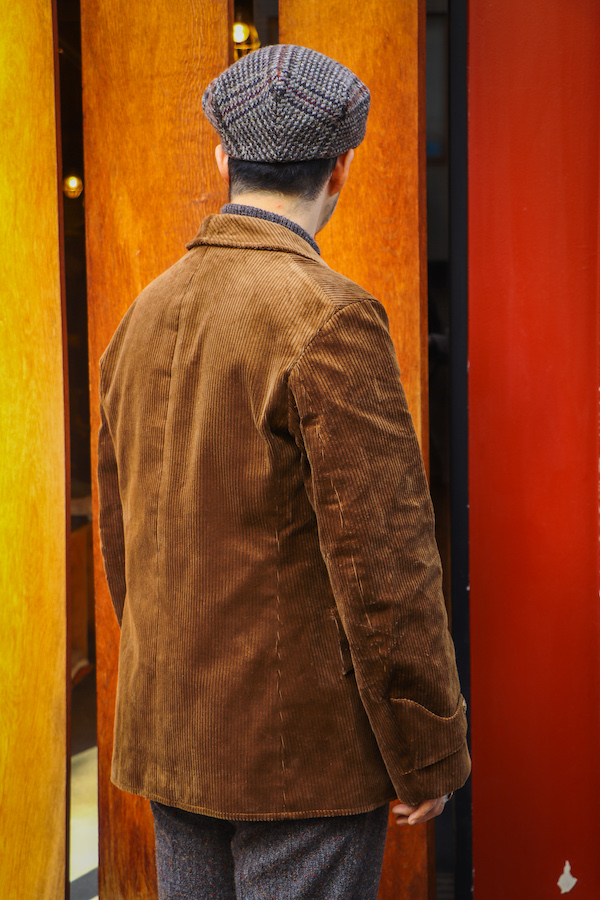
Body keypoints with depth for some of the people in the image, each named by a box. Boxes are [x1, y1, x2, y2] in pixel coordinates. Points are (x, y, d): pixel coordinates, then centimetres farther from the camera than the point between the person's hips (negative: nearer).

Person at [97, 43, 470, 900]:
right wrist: (428, 754, -10)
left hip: (172, 735, 7)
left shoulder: (146, 316, 6)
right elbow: (383, 556, -20)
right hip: (304, 749, -7)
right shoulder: (329, 317, -18)